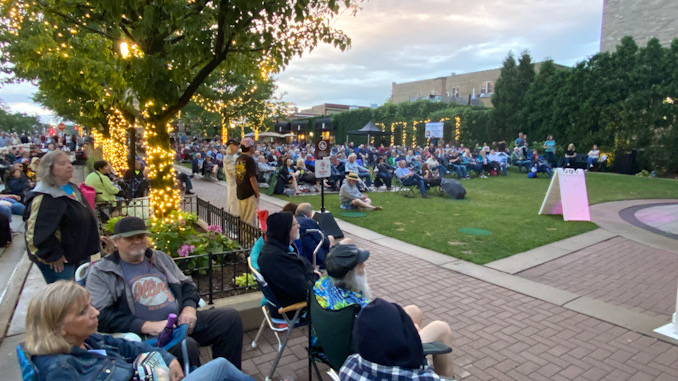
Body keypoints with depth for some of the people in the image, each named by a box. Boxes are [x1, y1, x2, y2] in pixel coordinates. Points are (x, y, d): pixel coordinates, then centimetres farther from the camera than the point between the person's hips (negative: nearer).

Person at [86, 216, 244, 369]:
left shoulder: (160, 257, 17)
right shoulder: (100, 273, 0)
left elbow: (187, 284, 21)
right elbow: (102, 317, -11)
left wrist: (189, 308, -1)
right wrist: (149, 327, -20)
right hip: (145, 334, -6)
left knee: (230, 317, -6)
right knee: (187, 346, -36)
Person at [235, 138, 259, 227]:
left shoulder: (238, 159, 8)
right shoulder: (249, 159, -16)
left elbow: (237, 176, 14)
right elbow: (252, 178, -20)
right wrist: (257, 192, -12)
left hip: (240, 192, 8)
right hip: (250, 193, -8)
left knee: (241, 217, 16)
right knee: (250, 218, -1)